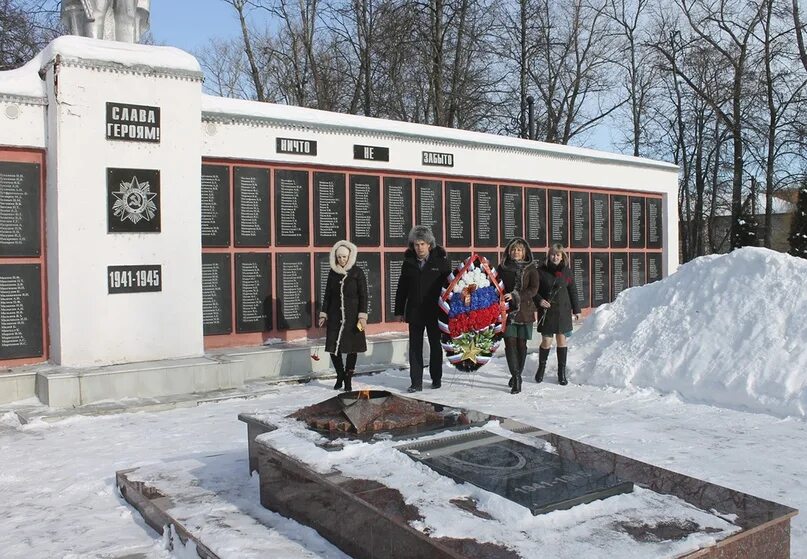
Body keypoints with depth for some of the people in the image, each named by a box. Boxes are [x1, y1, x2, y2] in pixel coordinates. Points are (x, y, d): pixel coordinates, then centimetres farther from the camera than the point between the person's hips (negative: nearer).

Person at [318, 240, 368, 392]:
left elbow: (363, 296, -5)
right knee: (333, 347, 1)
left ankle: (348, 379, 16)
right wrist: (323, 314, 7)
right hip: (335, 316, 3)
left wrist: (362, 316, -11)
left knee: (352, 348, 2)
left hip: (352, 317, -3)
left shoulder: (357, 272, -4)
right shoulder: (332, 273, 7)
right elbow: (327, 295, 11)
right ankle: (340, 376, 22)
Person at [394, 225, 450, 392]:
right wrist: (400, 311, 6)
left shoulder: (440, 261, -4)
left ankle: (436, 379, 25)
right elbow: (402, 289, 8)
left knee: (436, 346, 11)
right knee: (415, 347, 1)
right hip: (414, 312, 2)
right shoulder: (408, 262, 3)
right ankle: (416, 383, 5)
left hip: (435, 312, -2)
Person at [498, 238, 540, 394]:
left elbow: (533, 290, -6)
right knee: (510, 343, -10)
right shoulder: (502, 267, 7)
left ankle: (517, 376, 19)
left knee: (521, 344, 4)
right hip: (507, 311, 0)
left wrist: (515, 296, -18)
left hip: (524, 312, 0)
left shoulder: (531, 268, 3)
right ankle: (516, 378, -10)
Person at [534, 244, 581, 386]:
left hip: (563, 311, 2)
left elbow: (572, 291, 10)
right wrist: (539, 300, -16)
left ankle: (562, 372, 14)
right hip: (546, 311, -2)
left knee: (561, 339, 4)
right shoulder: (541, 271, -3)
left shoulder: (566, 272, 4)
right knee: (546, 341, -1)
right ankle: (541, 367, 23)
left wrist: (576, 310, 11)